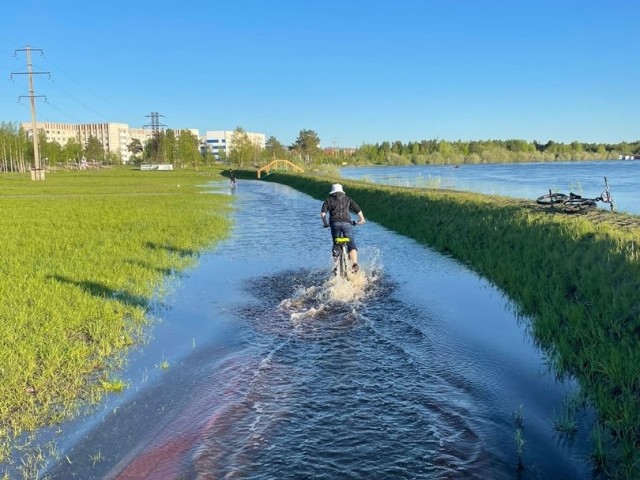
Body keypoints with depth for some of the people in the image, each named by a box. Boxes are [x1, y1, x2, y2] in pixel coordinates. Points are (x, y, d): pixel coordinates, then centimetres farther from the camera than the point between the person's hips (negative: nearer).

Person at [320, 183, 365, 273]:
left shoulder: (329, 199, 20)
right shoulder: (347, 199, 22)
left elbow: (323, 213, 9)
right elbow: (358, 210, 13)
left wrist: (325, 223, 23)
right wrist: (361, 219, 27)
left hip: (334, 223, 0)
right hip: (346, 223, 0)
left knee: (336, 244, 17)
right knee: (352, 246, 0)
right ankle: (354, 263, -22)